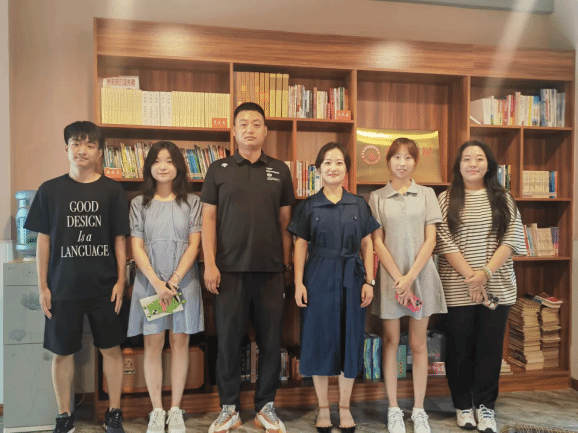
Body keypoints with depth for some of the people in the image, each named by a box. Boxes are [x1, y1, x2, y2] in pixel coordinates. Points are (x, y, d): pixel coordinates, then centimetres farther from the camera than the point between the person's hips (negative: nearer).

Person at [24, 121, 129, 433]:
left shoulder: (111, 190, 0)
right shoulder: (50, 190, 1)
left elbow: (120, 239, 2)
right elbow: (44, 240, 3)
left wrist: (121, 280, -3)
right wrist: (43, 286, 0)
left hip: (104, 287, 0)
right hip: (63, 287, 1)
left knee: (111, 349, 7)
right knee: (62, 352, 10)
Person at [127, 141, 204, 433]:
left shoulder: (192, 202, 5)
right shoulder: (139, 203, 7)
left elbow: (193, 245, -1)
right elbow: (137, 248, 0)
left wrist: (174, 280, -12)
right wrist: (156, 282, -12)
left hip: (183, 281, 0)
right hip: (149, 282, 1)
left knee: (180, 342, 5)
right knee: (153, 343, 4)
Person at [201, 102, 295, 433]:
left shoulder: (280, 170, 8)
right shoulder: (219, 169, 5)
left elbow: (285, 221, 9)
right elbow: (209, 218, 2)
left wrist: (287, 264, 4)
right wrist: (210, 264, -6)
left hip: (271, 269, 1)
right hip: (230, 268, -1)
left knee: (271, 339, 8)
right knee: (229, 338, 6)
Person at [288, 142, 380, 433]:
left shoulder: (359, 205, 7)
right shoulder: (308, 206, 3)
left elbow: (367, 246, 7)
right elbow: (300, 246, 2)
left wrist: (369, 281, 1)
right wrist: (299, 283, -6)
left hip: (351, 279, 2)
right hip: (319, 279, -1)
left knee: (350, 340, 7)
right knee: (320, 340, 5)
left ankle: (344, 407, 25)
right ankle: (323, 407, 22)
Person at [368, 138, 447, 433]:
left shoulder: (426, 194, 6)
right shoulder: (377, 198, 4)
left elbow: (430, 240, 0)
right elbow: (378, 243, -1)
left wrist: (410, 277, -10)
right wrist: (398, 278, -10)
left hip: (420, 274, 1)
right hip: (389, 275, 0)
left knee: (418, 344, 8)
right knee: (391, 342, 6)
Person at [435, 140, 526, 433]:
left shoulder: (503, 198, 7)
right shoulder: (446, 200, 1)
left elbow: (513, 238, -2)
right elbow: (445, 242, -7)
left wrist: (486, 273, -14)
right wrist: (470, 277, -15)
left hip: (497, 285, 2)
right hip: (458, 287, -1)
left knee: (490, 346, 6)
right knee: (460, 347, 7)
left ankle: (485, 406, 21)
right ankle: (463, 406, 22)